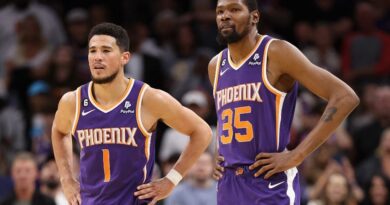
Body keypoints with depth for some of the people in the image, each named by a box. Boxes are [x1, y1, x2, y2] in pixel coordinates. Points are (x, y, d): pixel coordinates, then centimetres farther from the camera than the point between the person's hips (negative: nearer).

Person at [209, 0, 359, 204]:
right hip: (228, 186, 7)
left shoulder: (276, 53, -7)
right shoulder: (216, 66, 13)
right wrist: (219, 153, 13)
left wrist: (296, 156, -16)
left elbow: (345, 97, -13)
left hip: (270, 184, -7)